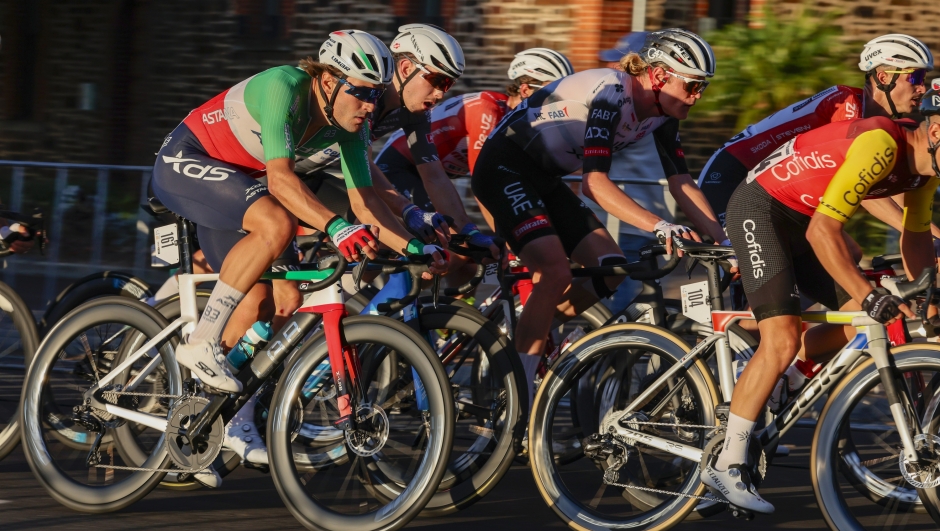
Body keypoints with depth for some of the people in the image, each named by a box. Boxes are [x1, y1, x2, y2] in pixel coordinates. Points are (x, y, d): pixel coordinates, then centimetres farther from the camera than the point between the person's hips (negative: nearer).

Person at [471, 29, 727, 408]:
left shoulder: (660, 113, -1)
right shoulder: (611, 93, -27)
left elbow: (682, 184, 1)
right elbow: (594, 183, -35)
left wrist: (724, 241, -10)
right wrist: (659, 227, -44)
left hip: (543, 177, 9)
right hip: (504, 167, -9)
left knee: (609, 269, -3)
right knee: (555, 274, -24)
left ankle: (525, 329, 13)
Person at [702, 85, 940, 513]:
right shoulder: (882, 145, -31)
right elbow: (822, 230, -33)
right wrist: (870, 296, -36)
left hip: (801, 218, 9)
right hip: (759, 209, -9)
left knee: (864, 320, -1)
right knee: (781, 342, -20)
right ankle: (726, 465, -13)